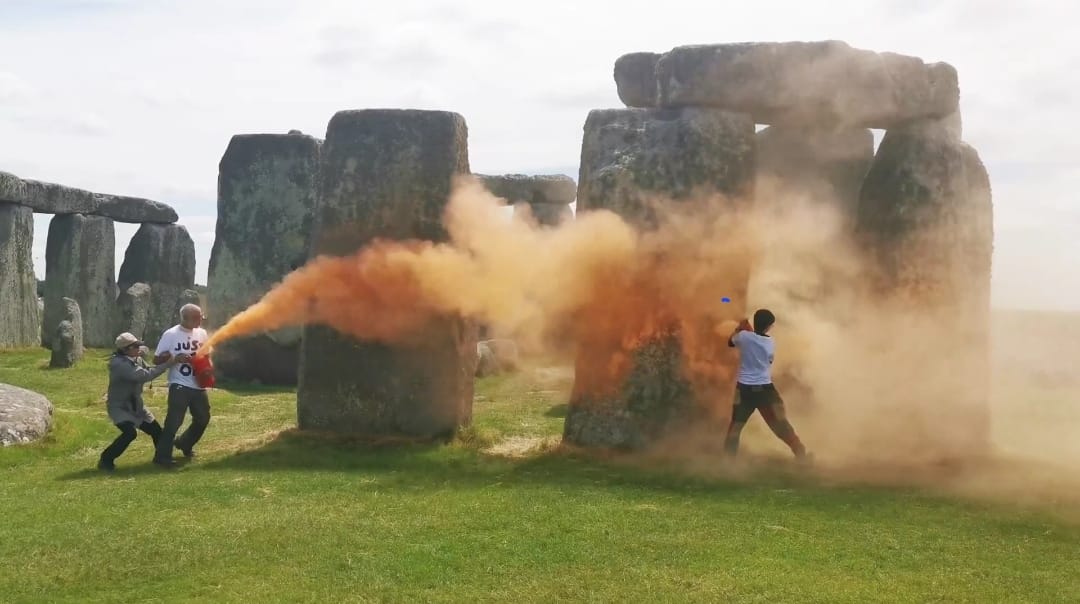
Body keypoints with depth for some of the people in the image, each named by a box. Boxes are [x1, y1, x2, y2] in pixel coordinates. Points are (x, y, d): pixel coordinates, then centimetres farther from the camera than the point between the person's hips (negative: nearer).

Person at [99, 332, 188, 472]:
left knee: (156, 430, 9)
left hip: (136, 405, 8)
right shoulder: (119, 364, -28)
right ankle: (105, 460, -10)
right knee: (130, 433, -27)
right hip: (119, 407, -8)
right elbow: (144, 376, -36)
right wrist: (169, 363, -36)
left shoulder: (137, 359, -1)